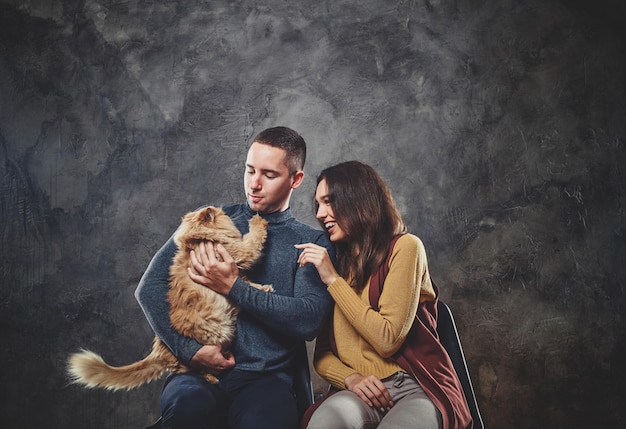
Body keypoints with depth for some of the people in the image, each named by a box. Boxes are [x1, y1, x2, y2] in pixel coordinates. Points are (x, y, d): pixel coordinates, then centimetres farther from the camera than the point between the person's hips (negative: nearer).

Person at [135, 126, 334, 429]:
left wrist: (233, 288, -10)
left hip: (265, 377, -2)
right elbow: (150, 288, 5)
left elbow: (309, 319, -7)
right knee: (188, 402, -34)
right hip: (198, 371, 2)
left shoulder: (313, 243, 8)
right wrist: (190, 349, -8)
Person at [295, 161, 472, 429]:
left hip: (413, 389, -3)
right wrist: (350, 378, -10)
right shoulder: (336, 262, 15)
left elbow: (388, 340, -13)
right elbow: (322, 354, 12)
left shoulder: (404, 247, -2)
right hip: (359, 392, 3)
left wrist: (333, 279, -8)